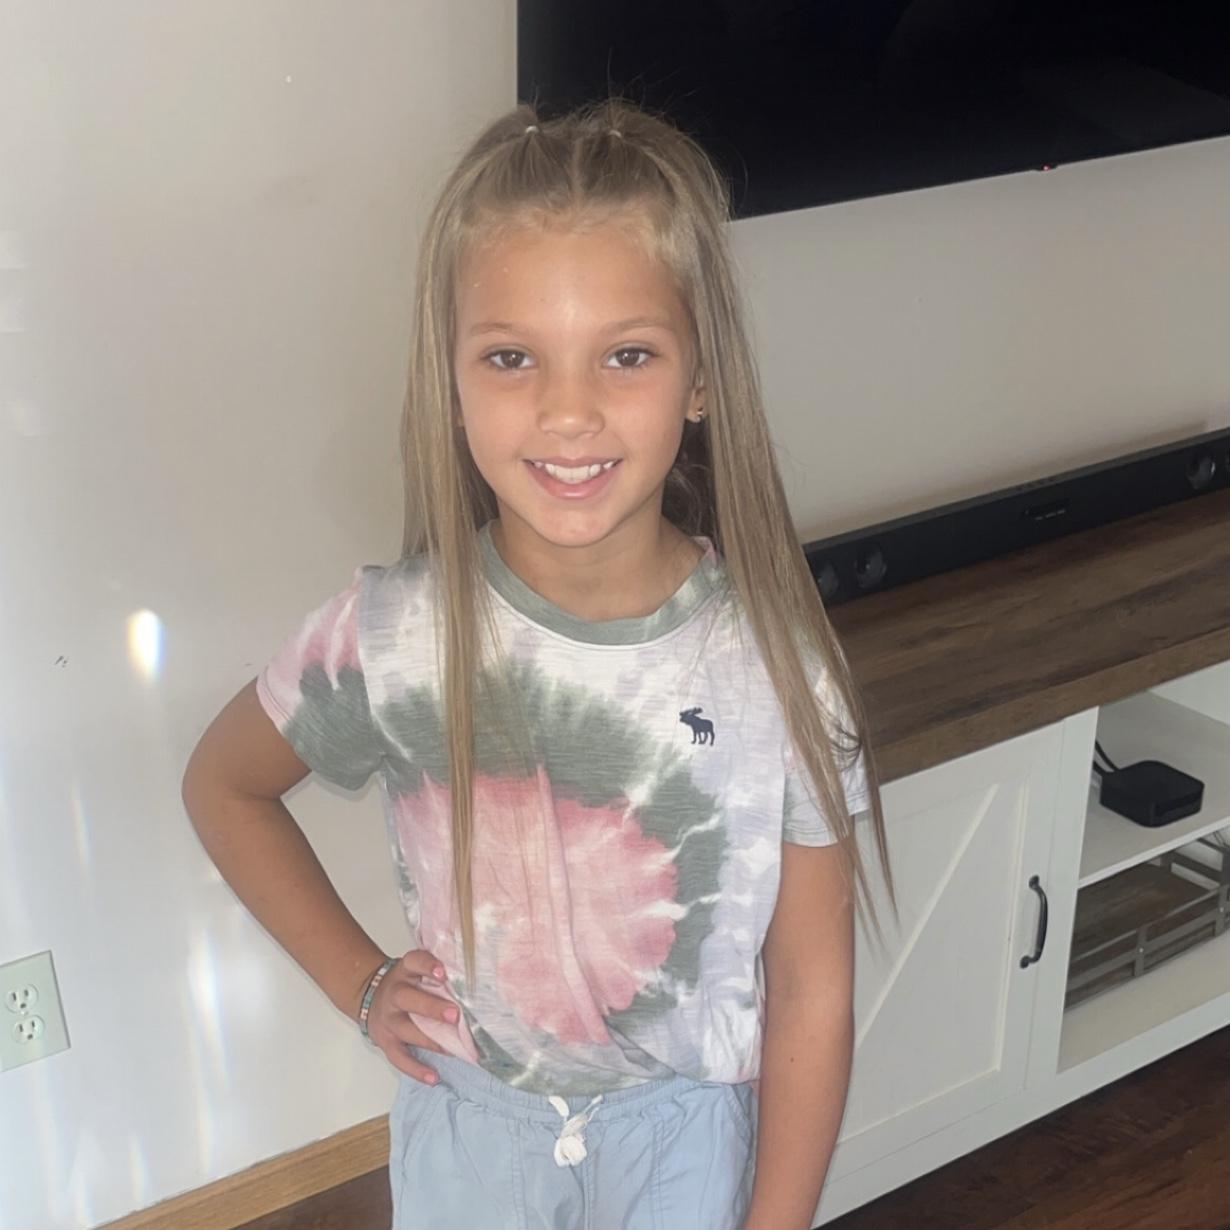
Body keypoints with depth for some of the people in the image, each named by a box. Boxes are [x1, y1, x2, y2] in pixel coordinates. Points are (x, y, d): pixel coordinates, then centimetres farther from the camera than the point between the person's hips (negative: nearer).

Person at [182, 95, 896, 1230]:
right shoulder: (391, 635, -19)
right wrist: (358, 980, -3)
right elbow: (223, 785, 1)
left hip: (687, 1133, -1)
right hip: (467, 1127, 1)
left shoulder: (775, 663, -21)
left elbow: (812, 992, -13)